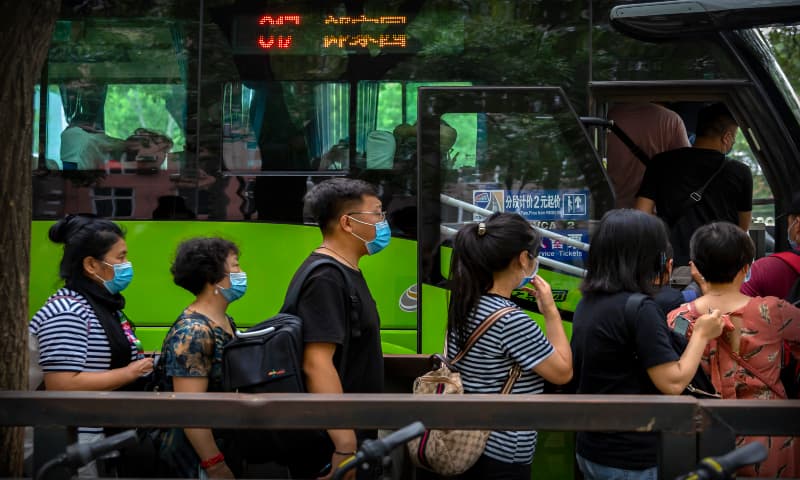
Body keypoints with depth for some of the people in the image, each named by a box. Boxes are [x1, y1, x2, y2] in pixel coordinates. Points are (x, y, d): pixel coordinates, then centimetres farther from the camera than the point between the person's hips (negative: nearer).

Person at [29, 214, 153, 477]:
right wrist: (130, 372, -18)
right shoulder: (67, 313, -17)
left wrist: (140, 364, 8)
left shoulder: (104, 305, 13)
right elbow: (62, 386, -26)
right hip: (77, 446, -10)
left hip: (108, 438, 10)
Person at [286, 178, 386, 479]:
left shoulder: (346, 272, 14)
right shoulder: (326, 278, -18)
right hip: (330, 446, -10)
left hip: (351, 435, 10)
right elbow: (316, 364, -26)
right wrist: (344, 445, -29)